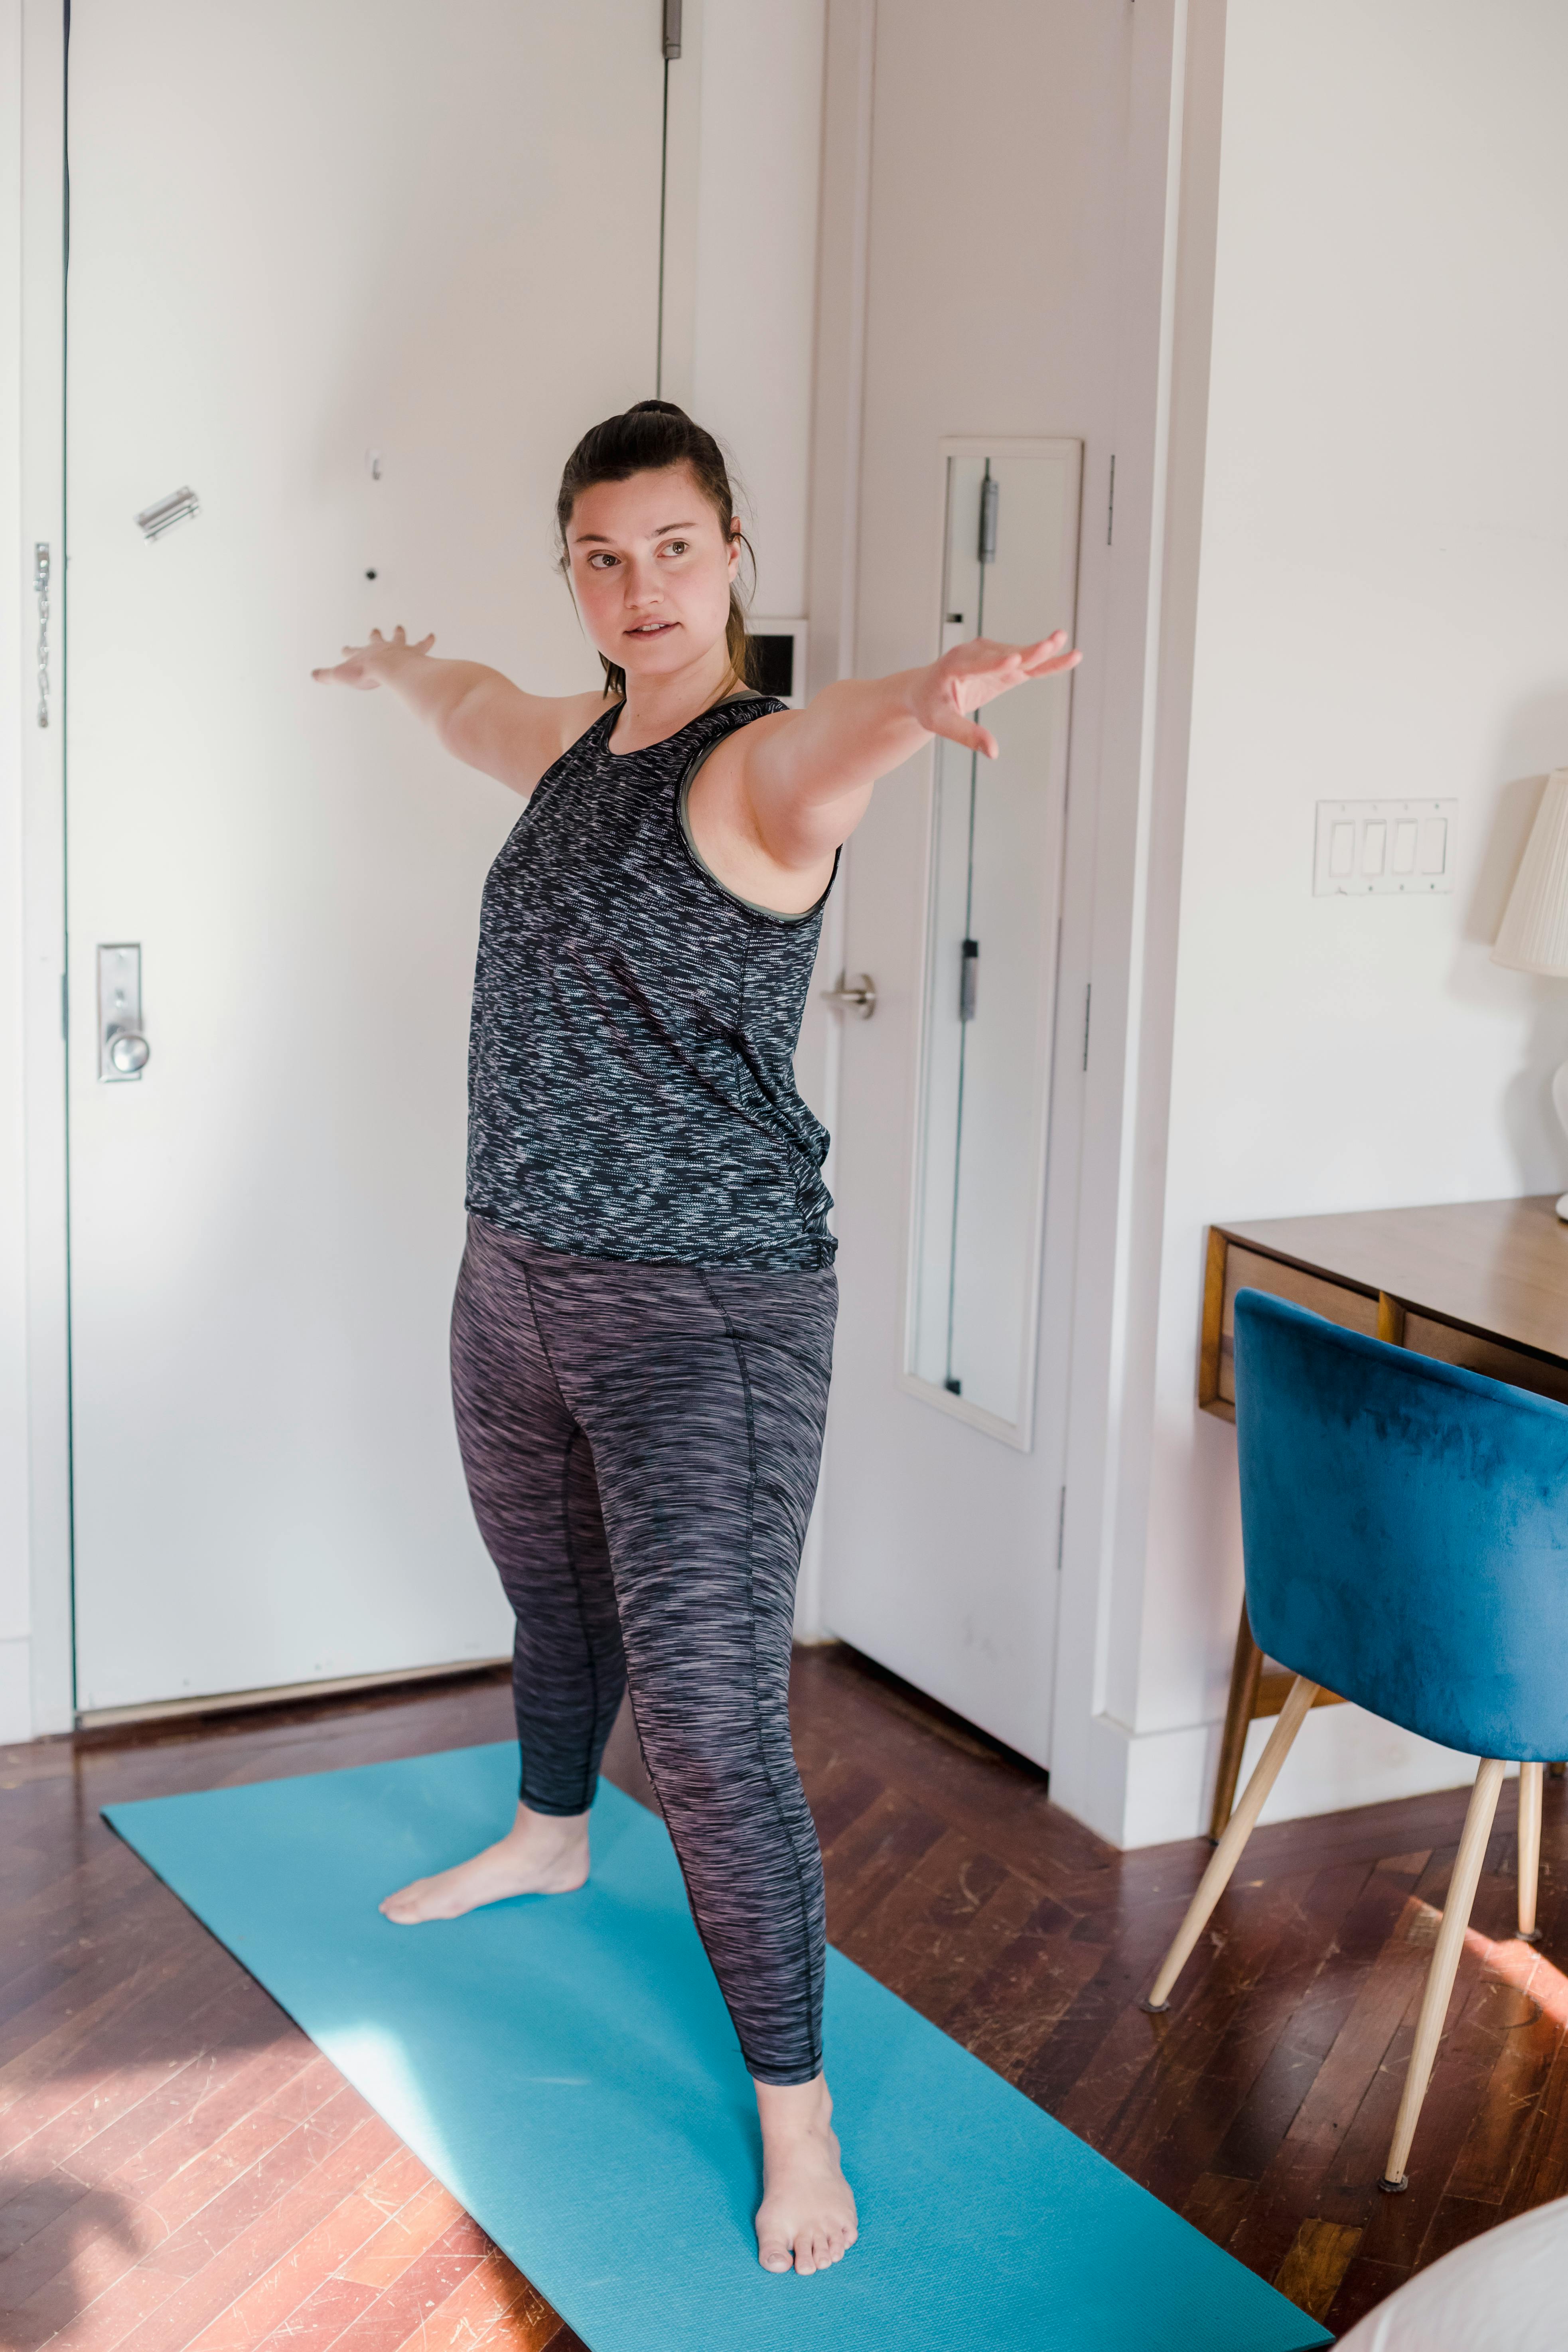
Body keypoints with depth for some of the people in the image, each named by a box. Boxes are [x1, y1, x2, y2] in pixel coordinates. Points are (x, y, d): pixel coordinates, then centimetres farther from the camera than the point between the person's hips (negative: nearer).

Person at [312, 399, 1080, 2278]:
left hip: (707, 1316, -8)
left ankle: (795, 2116, 7)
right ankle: (547, 1840, 58)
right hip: (516, 1281, 8)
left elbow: (834, 749, -43)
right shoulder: (576, 741, 7)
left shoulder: (757, 766, -17)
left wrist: (922, 698, -67)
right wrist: (392, 664, 54)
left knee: (712, 1727, -8)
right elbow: (474, 705, 33)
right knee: (553, 1596, 30)